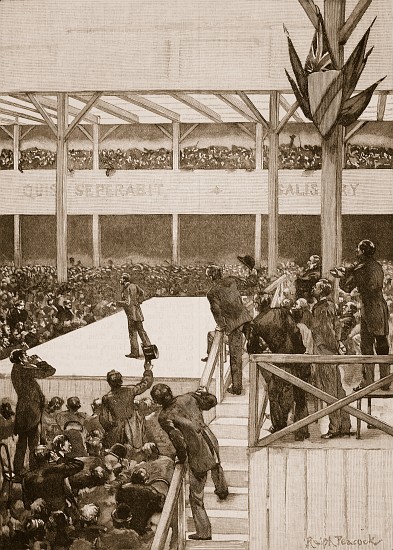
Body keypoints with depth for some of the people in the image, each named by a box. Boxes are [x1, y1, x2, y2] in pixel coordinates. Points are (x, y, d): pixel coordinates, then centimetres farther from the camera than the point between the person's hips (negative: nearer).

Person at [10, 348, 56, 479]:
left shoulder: (16, 370, 11)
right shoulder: (26, 370, -15)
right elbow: (50, 371, -13)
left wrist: (33, 364, 14)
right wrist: (39, 361, 1)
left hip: (21, 411, 9)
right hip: (31, 411, -9)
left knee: (21, 443, 14)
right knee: (33, 444, -4)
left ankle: (17, 473, 17)